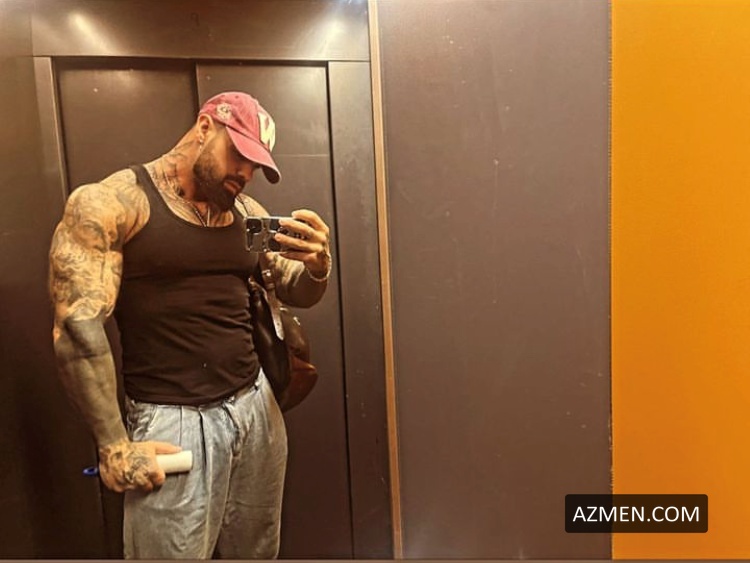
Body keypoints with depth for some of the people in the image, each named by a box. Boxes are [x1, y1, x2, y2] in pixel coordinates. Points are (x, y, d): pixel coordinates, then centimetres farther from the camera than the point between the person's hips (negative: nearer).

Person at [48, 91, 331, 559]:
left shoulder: (248, 212, 8)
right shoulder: (109, 204, -8)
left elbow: (298, 293, 11)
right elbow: (78, 326, -12)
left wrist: (318, 264, -12)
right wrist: (114, 443, -13)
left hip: (257, 406, 6)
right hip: (173, 420, -5)